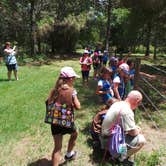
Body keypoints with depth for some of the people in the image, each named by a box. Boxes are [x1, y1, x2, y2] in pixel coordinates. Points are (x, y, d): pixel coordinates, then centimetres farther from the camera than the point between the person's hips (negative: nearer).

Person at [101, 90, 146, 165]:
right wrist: (138, 131, 1)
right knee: (141, 140, -13)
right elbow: (133, 132, -21)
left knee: (136, 129, 18)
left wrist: (135, 127, 11)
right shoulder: (127, 111, -26)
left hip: (106, 135, 10)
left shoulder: (118, 103, 3)